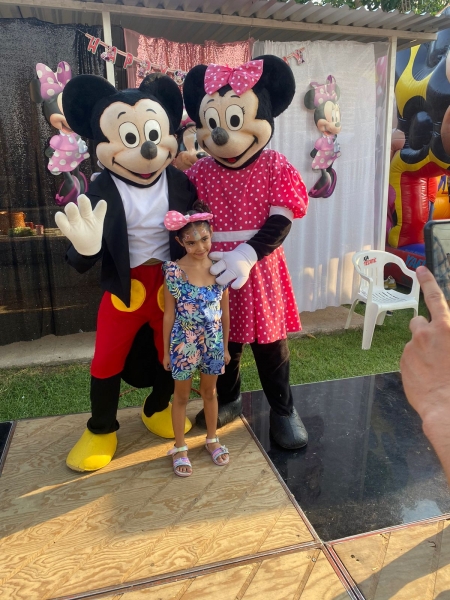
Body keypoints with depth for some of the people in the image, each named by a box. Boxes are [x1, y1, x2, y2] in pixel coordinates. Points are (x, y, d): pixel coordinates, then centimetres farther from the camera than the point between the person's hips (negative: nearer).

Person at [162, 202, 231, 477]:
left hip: (213, 342, 3)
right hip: (184, 344, -2)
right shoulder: (174, 271, -15)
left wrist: (225, 346, 7)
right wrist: (166, 351, -2)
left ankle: (212, 439, 42)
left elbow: (225, 310, 1)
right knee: (182, 396, 15)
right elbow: (169, 314, -7)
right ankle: (180, 448, 33)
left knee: (210, 391, 21)